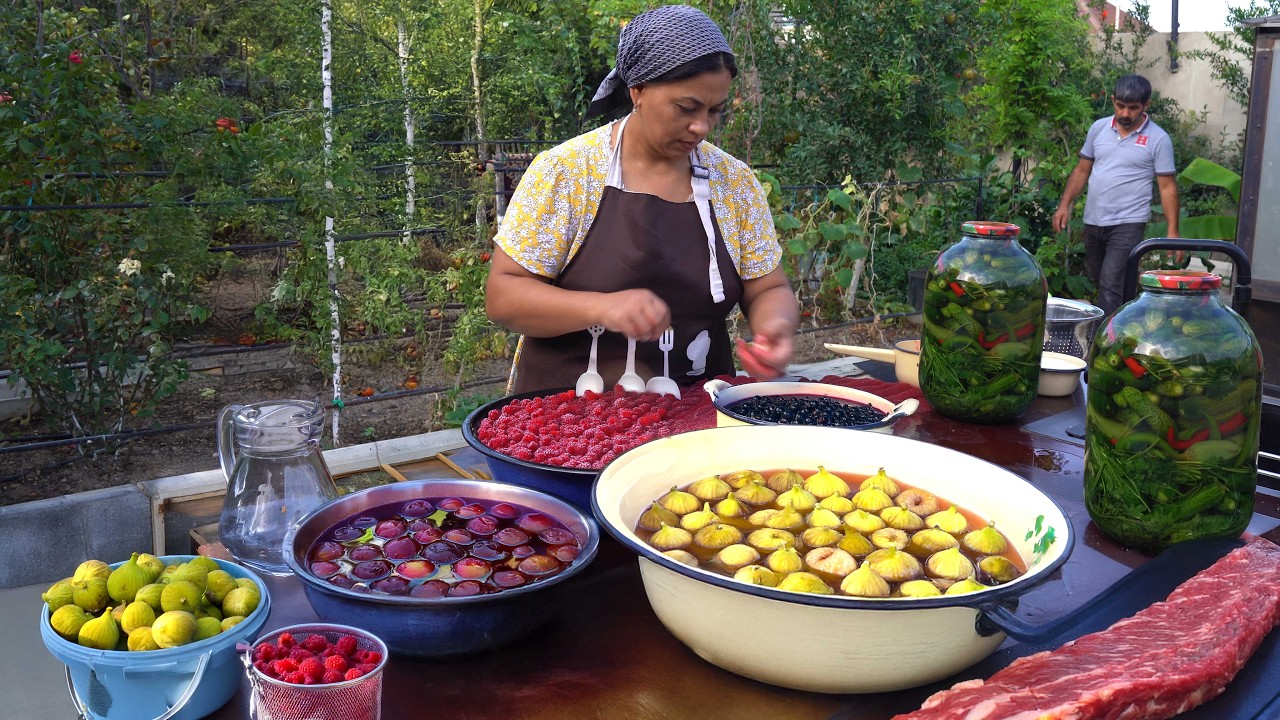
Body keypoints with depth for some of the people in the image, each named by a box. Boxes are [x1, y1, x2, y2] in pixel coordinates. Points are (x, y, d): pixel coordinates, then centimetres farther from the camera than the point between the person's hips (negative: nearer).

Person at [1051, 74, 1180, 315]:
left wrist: (1172, 231, -11)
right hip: (1093, 221, 5)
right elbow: (1082, 170, 13)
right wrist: (1065, 205, 4)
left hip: (1128, 223, -5)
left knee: (1110, 286, -14)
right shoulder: (1099, 128, 6)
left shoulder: (1158, 139, -5)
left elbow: (1167, 187, -5)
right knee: (1096, 277, 16)